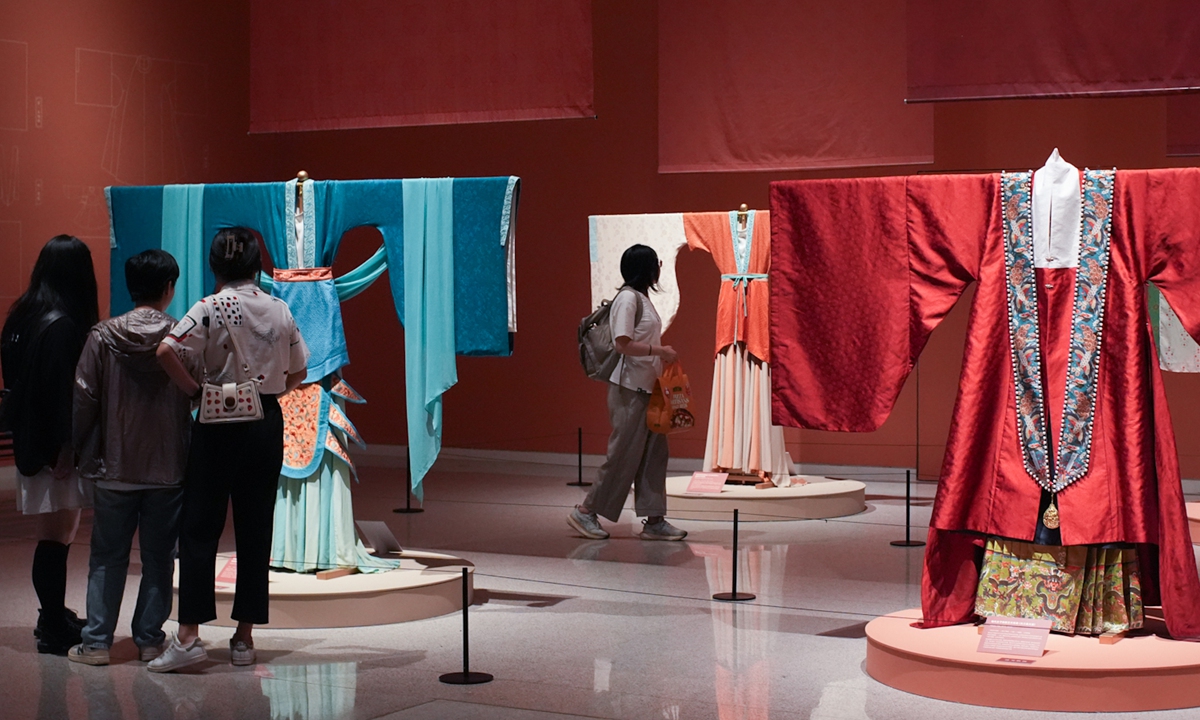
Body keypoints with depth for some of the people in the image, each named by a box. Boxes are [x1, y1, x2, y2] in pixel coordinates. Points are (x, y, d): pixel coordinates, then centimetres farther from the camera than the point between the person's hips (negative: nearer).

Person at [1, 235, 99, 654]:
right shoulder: (63, 325, -18)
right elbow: (61, 389, -21)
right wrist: (66, 447, -18)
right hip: (53, 443, -9)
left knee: (56, 532, 18)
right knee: (57, 535, -3)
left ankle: (53, 617, 28)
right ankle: (54, 630, 3)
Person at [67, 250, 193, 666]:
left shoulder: (102, 337, -3)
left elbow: (83, 399, -1)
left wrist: (74, 450, 9)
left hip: (115, 465, 1)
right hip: (168, 467, -1)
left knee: (108, 557, 8)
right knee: (158, 557, 8)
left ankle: (96, 642, 8)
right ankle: (149, 639, 11)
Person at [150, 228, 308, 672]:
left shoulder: (210, 309, -9)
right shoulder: (280, 311, 3)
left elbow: (167, 352, -22)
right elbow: (297, 373, 10)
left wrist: (195, 389, -10)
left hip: (218, 425, -3)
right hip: (267, 423, 4)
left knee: (200, 529, 1)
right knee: (256, 531, 8)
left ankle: (189, 635, -4)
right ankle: (244, 637, 12)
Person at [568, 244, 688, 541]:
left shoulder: (642, 298, 16)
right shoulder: (628, 297, -13)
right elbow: (623, 344, -20)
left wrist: (662, 355, 8)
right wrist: (659, 351, -17)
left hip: (646, 388, 10)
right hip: (629, 388, -10)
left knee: (654, 452, 7)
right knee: (624, 453, -5)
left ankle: (653, 521, 9)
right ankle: (586, 511, 4)